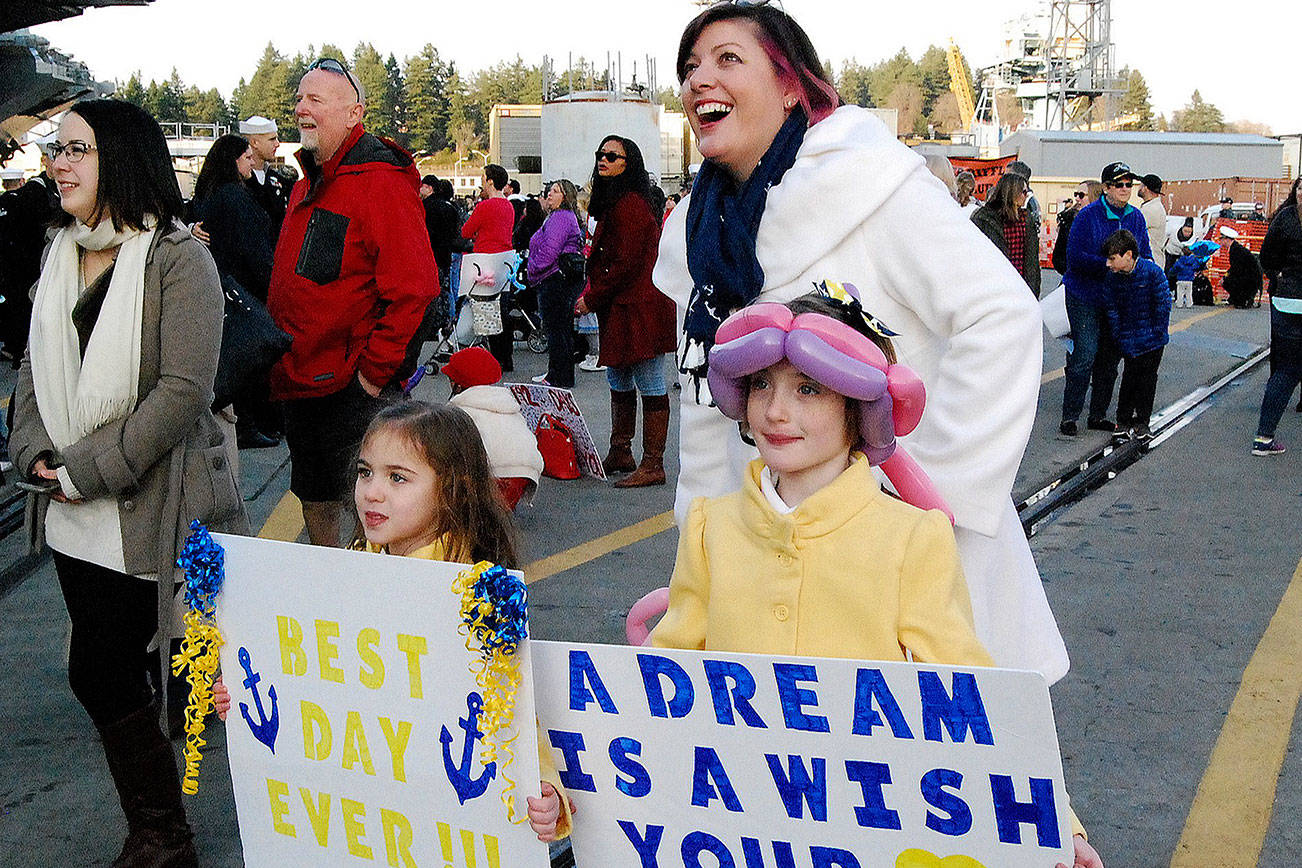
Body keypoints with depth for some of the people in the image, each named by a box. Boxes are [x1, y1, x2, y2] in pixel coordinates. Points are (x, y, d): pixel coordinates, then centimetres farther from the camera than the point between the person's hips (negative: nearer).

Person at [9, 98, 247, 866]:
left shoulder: (177, 258, -11)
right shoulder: (63, 256, 12)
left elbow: (183, 389, -18)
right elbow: (37, 367, 16)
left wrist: (87, 471, -16)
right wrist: (36, 452, -2)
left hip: (148, 508, -7)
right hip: (76, 514, 7)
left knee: (100, 670, -4)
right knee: (112, 671, 12)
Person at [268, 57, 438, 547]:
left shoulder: (381, 182, -15)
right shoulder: (307, 186, 15)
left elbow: (414, 288, -23)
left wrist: (374, 371, -20)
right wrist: (279, 358, 17)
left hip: (350, 391, -9)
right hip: (299, 383, 9)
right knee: (314, 501, 20)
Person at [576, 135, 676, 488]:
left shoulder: (631, 204, -15)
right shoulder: (614, 202, 19)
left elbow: (626, 264, -19)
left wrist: (591, 299, -11)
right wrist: (590, 296, 13)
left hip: (638, 309, -11)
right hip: (618, 308, 11)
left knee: (650, 386, -6)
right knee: (618, 382, 16)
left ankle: (653, 465, -2)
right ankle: (620, 455, 26)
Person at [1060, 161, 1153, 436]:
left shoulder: (1136, 217, 7)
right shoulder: (1088, 216, -10)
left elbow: (1145, 254, 14)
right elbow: (1075, 257, -15)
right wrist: (1108, 264, -24)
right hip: (1085, 296, -6)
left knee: (1110, 357, 10)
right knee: (1085, 356, -10)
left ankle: (1098, 415, 21)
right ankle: (1069, 417, -1)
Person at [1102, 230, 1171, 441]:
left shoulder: (1152, 272, -18)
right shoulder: (1113, 276, -6)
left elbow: (1163, 305, -11)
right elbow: (1112, 309, -1)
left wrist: (1156, 334, -11)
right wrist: (1122, 339, -6)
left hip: (1152, 338, -2)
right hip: (1130, 338, 2)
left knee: (1147, 376, 6)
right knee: (1130, 375, 4)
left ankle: (1142, 422, 15)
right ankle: (1123, 420, 14)